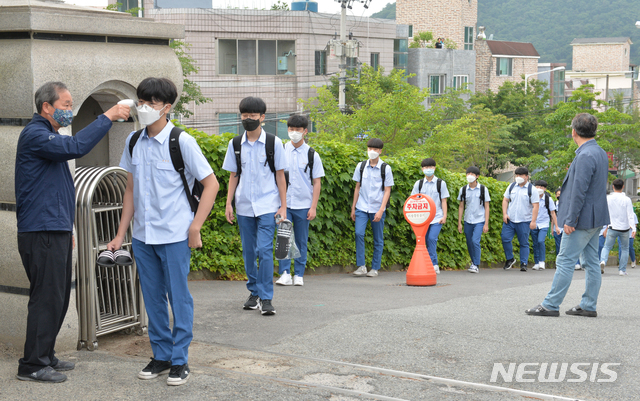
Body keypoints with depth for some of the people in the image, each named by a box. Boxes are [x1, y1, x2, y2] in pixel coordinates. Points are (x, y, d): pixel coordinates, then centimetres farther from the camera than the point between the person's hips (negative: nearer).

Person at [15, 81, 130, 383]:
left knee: (58, 297, 14)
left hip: (56, 231, 10)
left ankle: (46, 356, 23)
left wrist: (66, 227, 25)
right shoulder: (34, 135, -13)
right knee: (46, 298, -7)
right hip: (41, 233, -10)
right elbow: (75, 147, -30)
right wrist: (108, 117, -24)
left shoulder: (48, 136, 20)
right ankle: (32, 365, 0)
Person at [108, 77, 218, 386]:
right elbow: (130, 189, 14)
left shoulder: (182, 142, -9)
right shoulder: (133, 142, 7)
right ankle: (161, 356, 24)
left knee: (179, 297, 3)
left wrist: (195, 227, -12)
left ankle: (180, 360, 13)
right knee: (153, 298, 12)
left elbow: (211, 184, -8)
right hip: (142, 235, 5)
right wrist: (121, 234, 12)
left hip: (174, 235, -5)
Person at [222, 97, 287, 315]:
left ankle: (266, 298, -6)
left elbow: (280, 175, 1)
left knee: (264, 250, -12)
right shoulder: (235, 144, 6)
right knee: (248, 252, 9)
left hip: (267, 206, -3)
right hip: (244, 206, 3)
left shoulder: (273, 142, -1)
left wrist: (283, 206, -2)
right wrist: (229, 203, 4)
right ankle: (254, 293, 22)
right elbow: (233, 176, 11)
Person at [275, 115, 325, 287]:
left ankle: (299, 275, 12)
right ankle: (285, 274, -4)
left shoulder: (312, 155, 3)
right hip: (283, 203, 0)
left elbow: (317, 182, 3)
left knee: (301, 242, 5)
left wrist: (313, 207, -3)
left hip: (303, 205, 0)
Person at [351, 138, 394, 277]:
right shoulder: (361, 166, 6)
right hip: (361, 208, 2)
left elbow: (387, 191, -2)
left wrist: (381, 211, -11)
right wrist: (353, 208, 10)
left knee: (378, 239, 3)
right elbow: (357, 187, 13)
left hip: (377, 209, -1)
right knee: (359, 233, -14)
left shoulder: (386, 168, -1)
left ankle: (375, 268, 13)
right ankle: (361, 266, -6)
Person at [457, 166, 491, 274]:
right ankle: (473, 262, 28)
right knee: (469, 243, 7)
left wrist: (486, 224, -6)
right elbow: (461, 206, 10)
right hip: (467, 221, 3)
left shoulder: (483, 189, -2)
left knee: (475, 241, -17)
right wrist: (459, 223, 6)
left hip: (479, 221, -3)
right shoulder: (463, 190, 4)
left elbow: (486, 207, -1)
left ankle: (476, 265, -9)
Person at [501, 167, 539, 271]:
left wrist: (533, 221, -12)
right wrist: (504, 214, 1)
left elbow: (535, 206, -5)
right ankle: (510, 259, 15)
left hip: (524, 221, -3)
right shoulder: (511, 187, 10)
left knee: (524, 243, 1)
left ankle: (523, 264, 8)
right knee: (505, 239, -4)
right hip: (509, 220, 3)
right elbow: (505, 200, 14)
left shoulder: (532, 189, -2)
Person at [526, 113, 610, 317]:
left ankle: (550, 305, -2)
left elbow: (579, 191, -22)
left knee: (565, 261, -5)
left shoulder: (585, 156, -20)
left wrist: (570, 220, -19)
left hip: (582, 218, -10)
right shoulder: (601, 153, 11)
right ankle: (589, 306, 15)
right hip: (595, 218, 10)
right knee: (591, 262, 11)